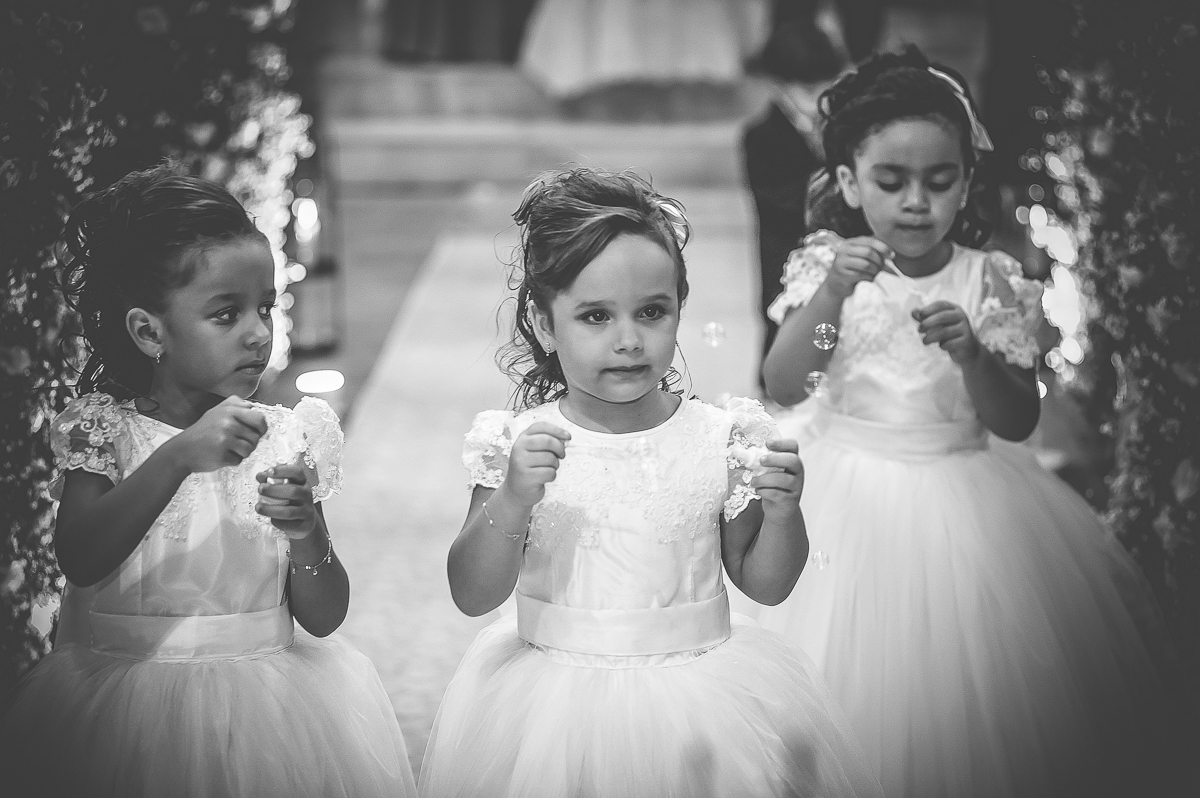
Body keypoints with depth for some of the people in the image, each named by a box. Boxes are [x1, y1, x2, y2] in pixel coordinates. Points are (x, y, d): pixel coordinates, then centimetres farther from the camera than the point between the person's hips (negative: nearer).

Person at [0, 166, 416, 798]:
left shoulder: (287, 436, 2)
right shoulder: (104, 425, -3)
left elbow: (323, 619, 2)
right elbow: (79, 562, -21)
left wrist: (306, 535, -19)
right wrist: (180, 455, -30)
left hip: (264, 698, 2)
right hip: (123, 701, -2)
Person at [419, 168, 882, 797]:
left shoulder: (720, 438, -6)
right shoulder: (519, 442, -8)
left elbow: (764, 585, 4)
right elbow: (473, 596, -8)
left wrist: (781, 512, -15)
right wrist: (511, 502, -24)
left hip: (696, 697, 1)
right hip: (557, 694, -1)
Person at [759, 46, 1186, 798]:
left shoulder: (991, 282, -4)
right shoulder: (828, 267, -5)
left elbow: (1017, 421, -6)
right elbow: (783, 386, -16)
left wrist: (971, 353, -25)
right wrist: (832, 293, -29)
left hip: (961, 503, 1)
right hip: (846, 498, 0)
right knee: (852, 672, 1)